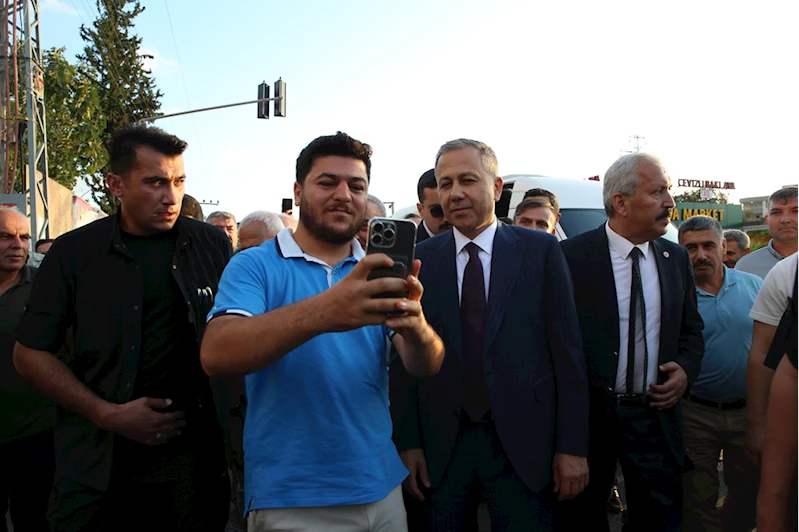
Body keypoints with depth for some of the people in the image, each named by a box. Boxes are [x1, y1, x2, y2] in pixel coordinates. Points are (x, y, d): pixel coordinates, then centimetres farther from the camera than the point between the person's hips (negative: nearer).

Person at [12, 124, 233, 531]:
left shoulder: (212, 246, 2)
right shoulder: (74, 253, 0)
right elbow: (30, 353, 2)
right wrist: (108, 414, -9)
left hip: (193, 459, 1)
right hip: (96, 465, 0)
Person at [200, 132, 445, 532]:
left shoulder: (377, 273, 3)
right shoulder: (255, 266, -7)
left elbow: (426, 366, -7)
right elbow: (215, 356, -24)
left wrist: (415, 326, -30)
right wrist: (320, 313, -39)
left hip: (381, 489, 4)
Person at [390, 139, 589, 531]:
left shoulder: (540, 250, -1)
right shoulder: (419, 260, 2)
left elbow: (567, 351, -3)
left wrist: (572, 446, -5)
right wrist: (407, 444, -1)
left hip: (523, 444, -1)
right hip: (441, 449, 2)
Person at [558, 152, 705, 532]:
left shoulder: (677, 259, 6)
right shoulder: (572, 256, -11)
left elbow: (691, 330, 15)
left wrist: (685, 371, -3)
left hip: (655, 414, 4)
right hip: (588, 415, -4)